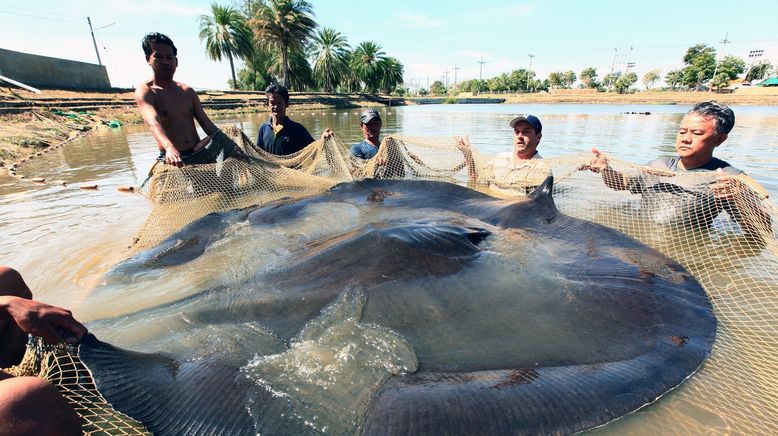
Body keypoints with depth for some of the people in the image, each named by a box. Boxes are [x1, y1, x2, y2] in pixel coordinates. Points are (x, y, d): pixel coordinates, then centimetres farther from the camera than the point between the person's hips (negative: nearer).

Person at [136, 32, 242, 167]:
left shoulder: (188, 92, 12)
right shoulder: (145, 91, -2)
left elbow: (207, 125, 6)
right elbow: (154, 123, -21)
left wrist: (230, 146, -11)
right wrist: (169, 147, -42)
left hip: (199, 153, 4)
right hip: (172, 159, -4)